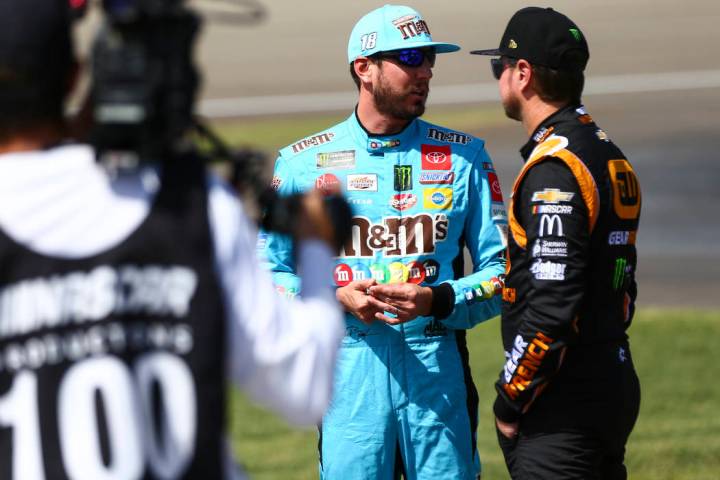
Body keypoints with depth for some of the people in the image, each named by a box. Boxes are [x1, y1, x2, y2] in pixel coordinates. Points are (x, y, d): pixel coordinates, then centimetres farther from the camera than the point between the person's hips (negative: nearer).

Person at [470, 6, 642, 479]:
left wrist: (510, 401, -13)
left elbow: (552, 305, -22)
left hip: (563, 405, -10)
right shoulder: (611, 157, 15)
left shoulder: (554, 168, -16)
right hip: (615, 384, 10)